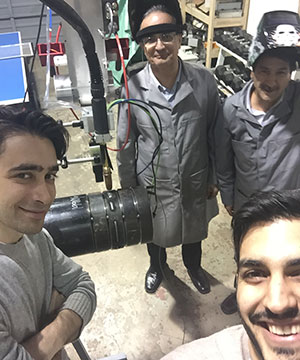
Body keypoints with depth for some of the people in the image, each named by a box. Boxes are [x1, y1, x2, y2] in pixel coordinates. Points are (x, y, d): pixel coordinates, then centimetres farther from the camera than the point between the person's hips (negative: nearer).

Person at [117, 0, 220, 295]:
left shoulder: (204, 81, -17)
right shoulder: (133, 88, -19)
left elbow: (214, 133, -5)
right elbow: (126, 144, -8)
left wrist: (213, 178, 2)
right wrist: (128, 188, 0)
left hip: (195, 182, 1)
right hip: (153, 184, 0)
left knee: (194, 230, 27)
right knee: (154, 232, 26)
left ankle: (193, 266, 60)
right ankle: (157, 266, 61)